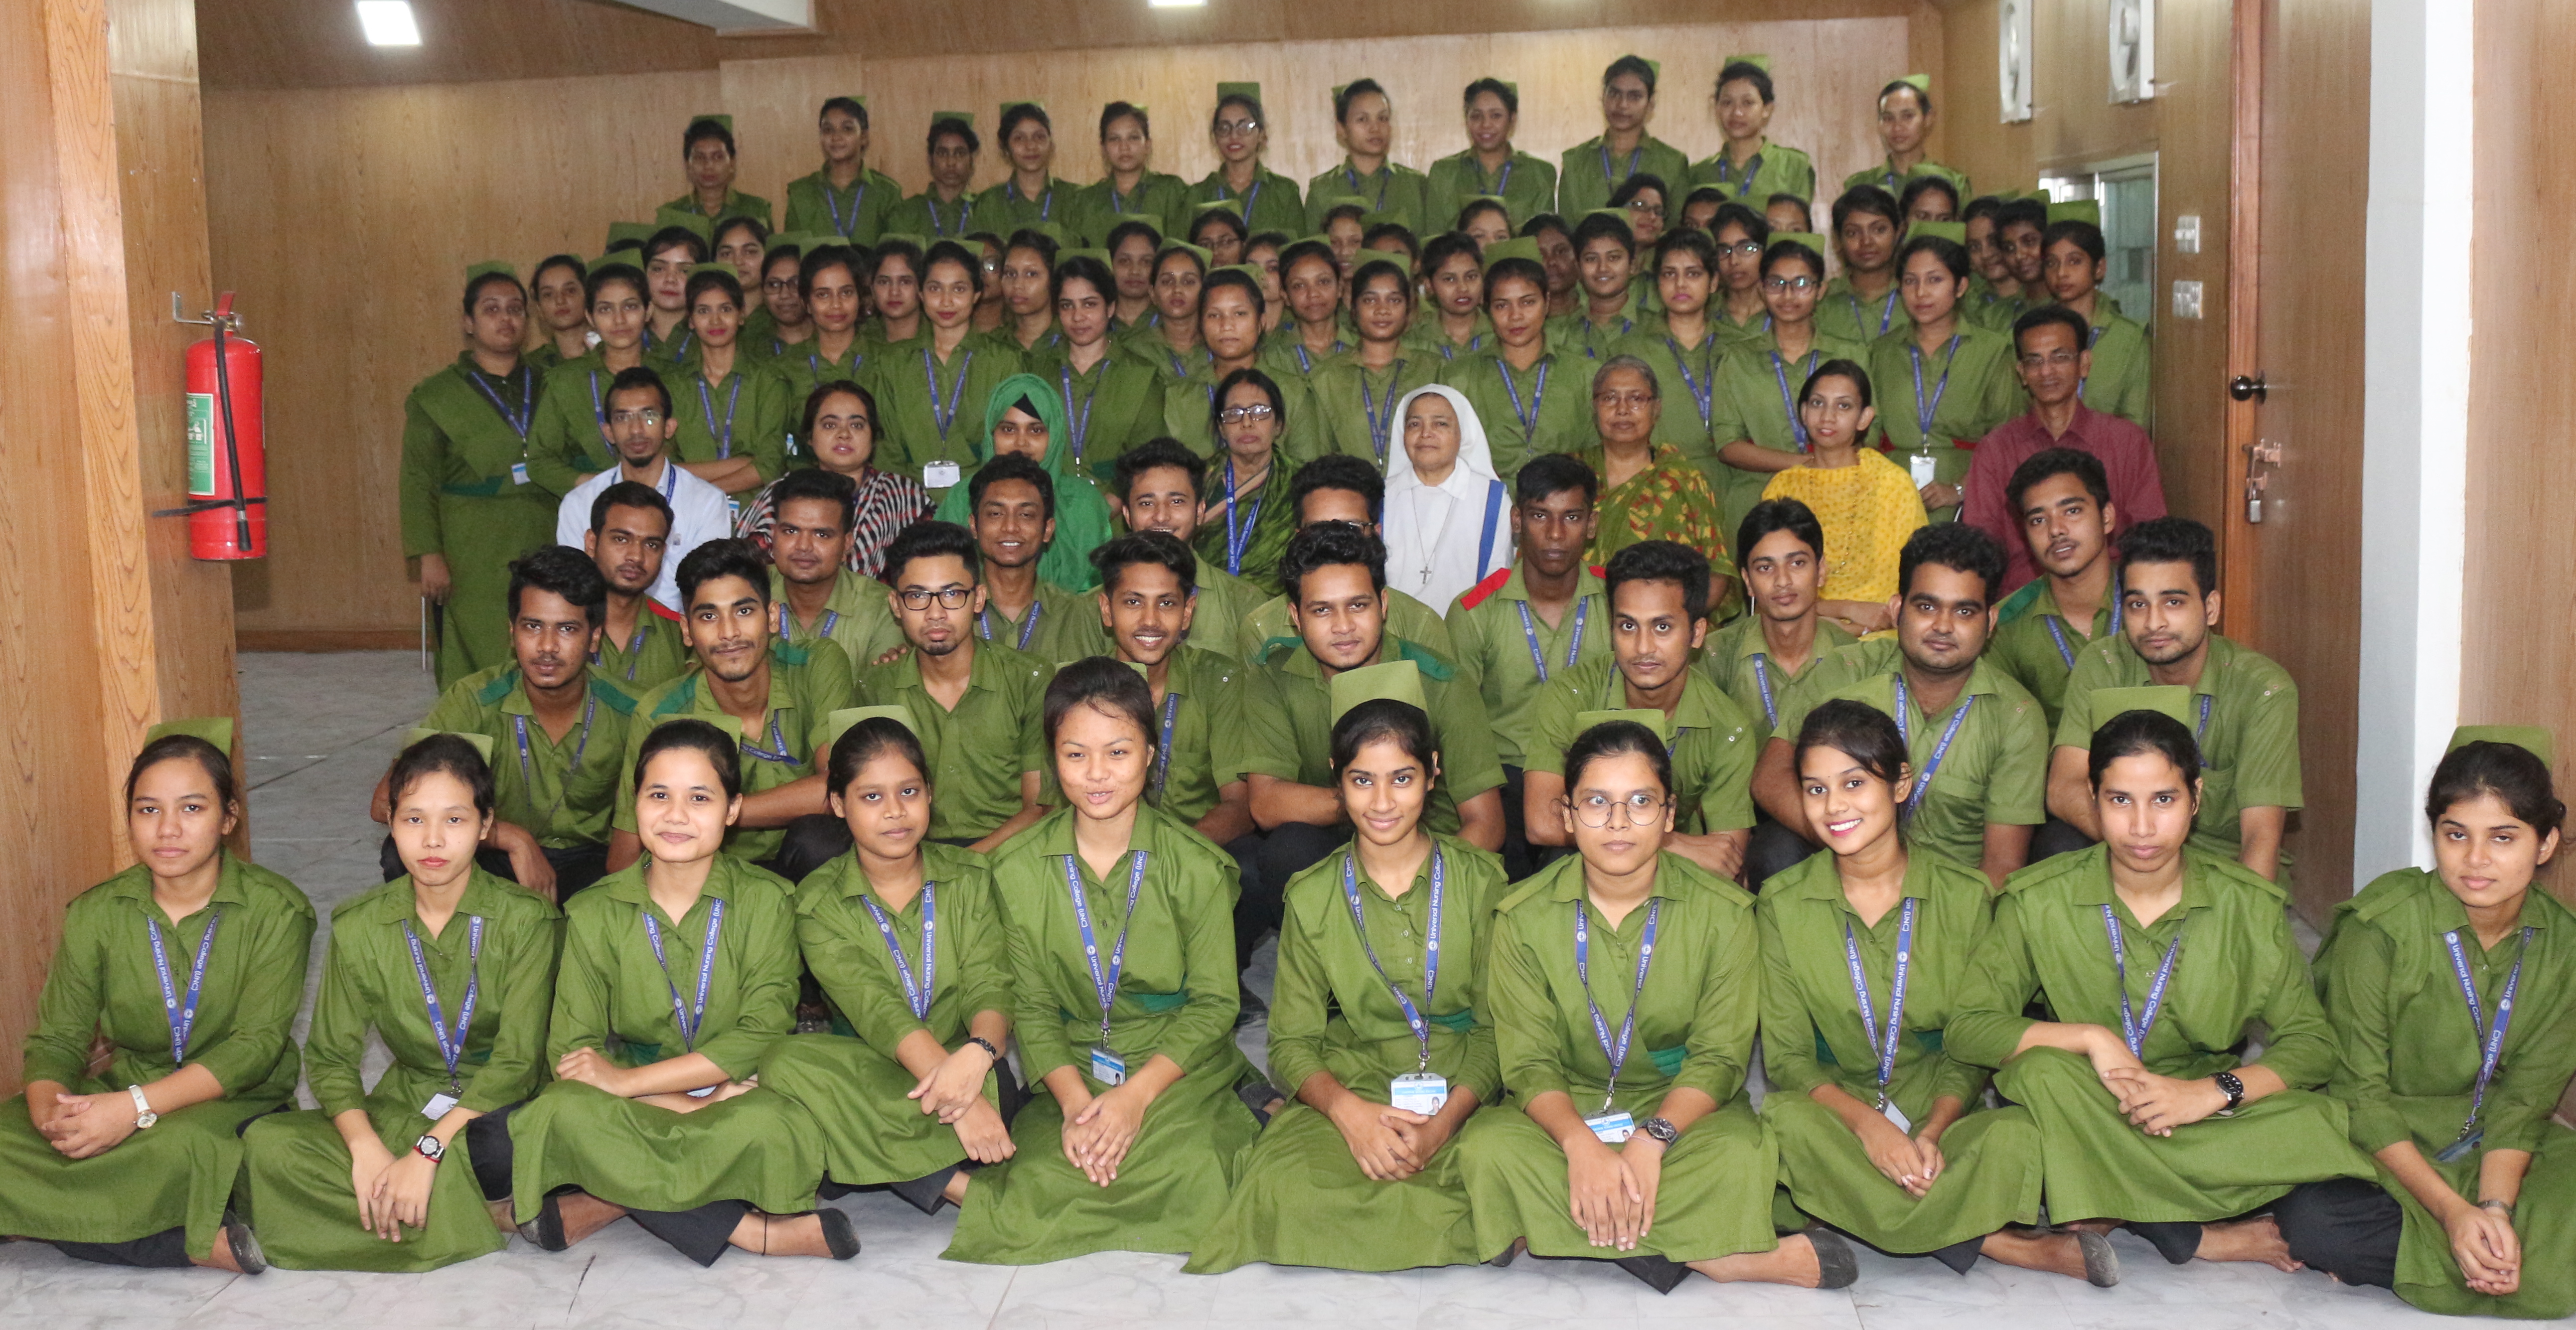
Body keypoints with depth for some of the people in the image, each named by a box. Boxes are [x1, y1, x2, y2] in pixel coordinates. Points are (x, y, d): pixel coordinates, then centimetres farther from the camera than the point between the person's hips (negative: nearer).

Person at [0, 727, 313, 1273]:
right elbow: (57, 1041, 0)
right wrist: (50, 1111, -25)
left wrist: (136, 1106, -29)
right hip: (118, 1094, 6)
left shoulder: (276, 910, -8)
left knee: (176, 1146, -40)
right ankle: (197, 1244, -26)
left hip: (233, 1101, -5)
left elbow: (257, 1045, -16)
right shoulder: (97, 914, 4)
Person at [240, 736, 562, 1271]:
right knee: (267, 1145, -21)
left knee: (506, 1141, -40)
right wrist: (365, 1147, -20)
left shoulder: (526, 920, -10)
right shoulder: (360, 928, 1)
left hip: (498, 1108, -4)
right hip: (406, 1105, 4)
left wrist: (427, 1152, -26)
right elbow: (330, 1057, 0)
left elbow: (518, 1062, -16)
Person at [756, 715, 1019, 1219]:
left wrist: (978, 1053, -35)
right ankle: (962, 1186, -29)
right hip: (870, 1072, 1)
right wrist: (953, 1092, -34)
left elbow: (990, 987, -9)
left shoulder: (969, 878, 5)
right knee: (786, 1065, -31)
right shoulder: (818, 902, -1)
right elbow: (876, 1009, -17)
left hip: (965, 1063, -1)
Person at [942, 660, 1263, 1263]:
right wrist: (1075, 1100, -16)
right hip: (1072, 1073, 1)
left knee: (1190, 1184, -30)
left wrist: (1137, 1094, -16)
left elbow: (1214, 1003, -2)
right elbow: (1031, 1005, 2)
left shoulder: (1195, 865, -3)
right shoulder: (1019, 869, 3)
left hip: (1179, 1071, -1)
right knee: (1038, 1186, -27)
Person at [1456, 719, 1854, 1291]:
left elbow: (1719, 1056, -9)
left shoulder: (1723, 912, -6)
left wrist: (1652, 1138, -28)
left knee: (1741, 1154, -34)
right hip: (1567, 1109, 2)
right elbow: (1529, 1062, -9)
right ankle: (1721, 1258, -29)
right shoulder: (1524, 916, -5)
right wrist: (1581, 1143, -30)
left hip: (1679, 1106, -1)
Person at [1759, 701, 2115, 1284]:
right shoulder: (1783, 904, 0)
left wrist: (1933, 1132, -19)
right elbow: (1787, 1056, -2)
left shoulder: (1964, 896, 0)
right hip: (1836, 1114, 2)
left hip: (1940, 1112, -1)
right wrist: (1866, 1124, -21)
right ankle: (2012, 1247, -27)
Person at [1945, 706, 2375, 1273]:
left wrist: (2213, 1091, -21)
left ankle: (2115, 1214, -17)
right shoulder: (2038, 902, -5)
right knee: (2042, 1071, -35)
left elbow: (2312, 1044, -4)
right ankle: (2197, 1237, -19)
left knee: (2319, 1126, -29)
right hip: (2088, 1121, 0)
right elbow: (1965, 1029, -11)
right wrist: (2090, 1038, -24)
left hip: (2203, 1117, 1)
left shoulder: (2249, 907, -1)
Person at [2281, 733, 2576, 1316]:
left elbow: (2524, 1099, -5)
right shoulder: (2381, 924, -15)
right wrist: (2451, 1211, -23)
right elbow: (2360, 1092, -14)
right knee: (2310, 1218, -35)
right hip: (2376, 1152, -4)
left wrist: (2494, 1207, -23)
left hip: (2496, 1158, 4)